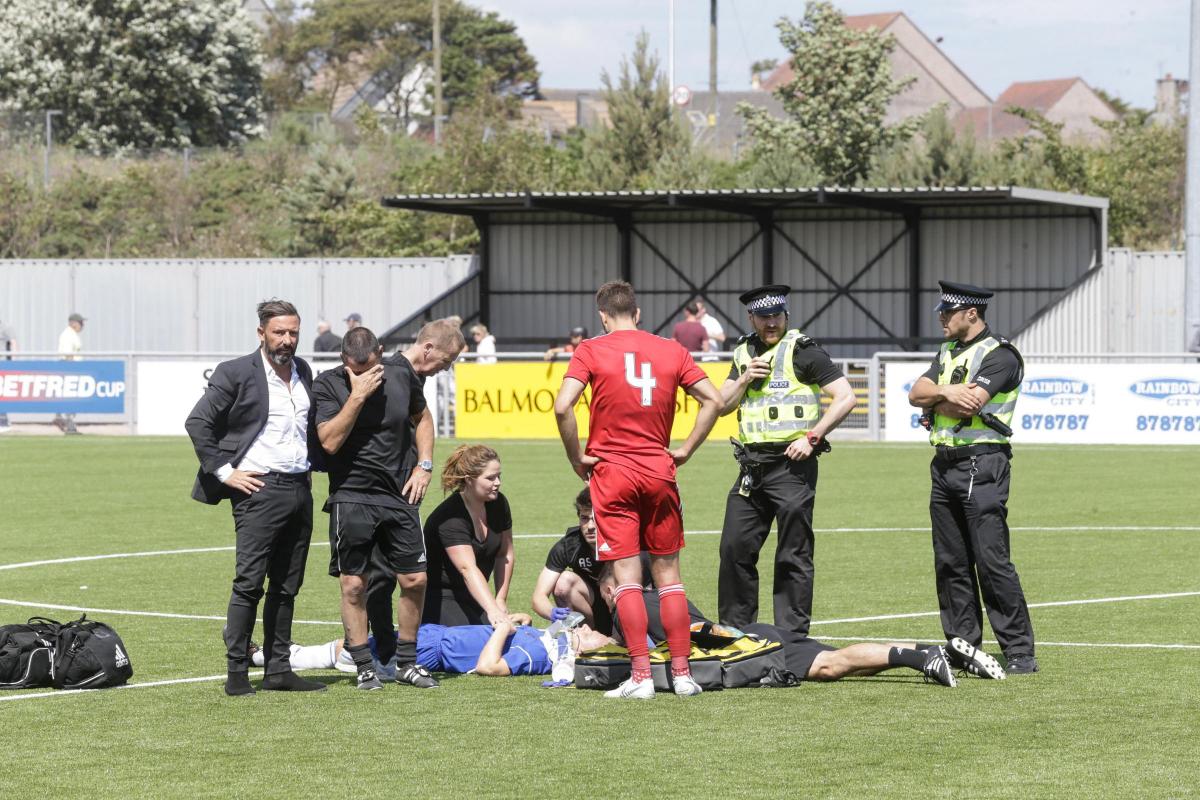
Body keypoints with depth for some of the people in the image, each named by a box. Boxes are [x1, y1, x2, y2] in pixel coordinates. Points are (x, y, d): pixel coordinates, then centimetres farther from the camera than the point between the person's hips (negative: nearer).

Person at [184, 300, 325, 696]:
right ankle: (237, 673, -7)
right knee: (249, 584, -9)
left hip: (300, 489, 7)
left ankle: (278, 669, 14)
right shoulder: (236, 373, -6)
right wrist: (224, 471, -11)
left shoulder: (303, 372, 13)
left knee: (286, 586, 9)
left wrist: (317, 463, 13)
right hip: (260, 488, -7)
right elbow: (197, 422, -8)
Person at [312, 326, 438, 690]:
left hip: (399, 495, 4)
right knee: (353, 586, -3)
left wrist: (424, 466, 9)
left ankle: (407, 663, 17)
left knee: (415, 580, 3)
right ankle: (365, 668, 7)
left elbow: (422, 417, 21)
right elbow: (329, 441, -19)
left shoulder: (400, 377, 3)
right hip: (351, 498, -4)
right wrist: (357, 396, -23)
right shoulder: (328, 385, -8)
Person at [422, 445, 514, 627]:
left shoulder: (498, 503, -2)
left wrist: (501, 602, 2)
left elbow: (505, 554, 8)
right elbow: (468, 569, -36)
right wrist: (493, 611, -47)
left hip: (473, 596, 7)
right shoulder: (451, 517, -26)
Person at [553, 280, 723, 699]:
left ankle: (641, 676, -8)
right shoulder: (671, 351, 6)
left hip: (611, 473, -3)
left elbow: (562, 407, -15)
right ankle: (682, 673, 8)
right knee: (668, 573, 10)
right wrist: (685, 450, 9)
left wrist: (577, 458, -4)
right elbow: (713, 400, 4)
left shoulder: (591, 351, -3)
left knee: (627, 576, -3)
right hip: (660, 472, 3)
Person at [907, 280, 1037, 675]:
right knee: (950, 564, 8)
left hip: (981, 467, -8)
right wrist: (948, 392, -10)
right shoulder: (948, 352, 20)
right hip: (944, 465, 8)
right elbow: (917, 394, 8)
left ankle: (1020, 653, -10)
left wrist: (933, 397, -4)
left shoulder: (999, 355, -8)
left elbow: (967, 406, -19)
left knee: (992, 561, -12)